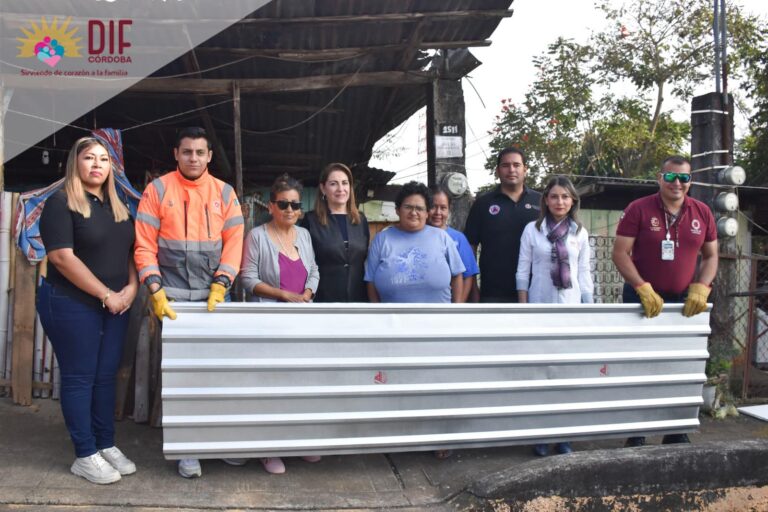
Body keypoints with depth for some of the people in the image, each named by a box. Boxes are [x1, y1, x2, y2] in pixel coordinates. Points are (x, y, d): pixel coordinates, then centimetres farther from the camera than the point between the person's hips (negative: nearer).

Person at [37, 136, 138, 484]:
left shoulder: (118, 207, 12)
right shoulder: (61, 203, -8)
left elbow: (129, 251, 15)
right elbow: (62, 257, -17)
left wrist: (131, 288, -4)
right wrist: (106, 294, -16)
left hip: (114, 306, 6)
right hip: (72, 305, -6)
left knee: (106, 375, 11)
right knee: (79, 377, 1)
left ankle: (106, 445, 22)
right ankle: (85, 456, 11)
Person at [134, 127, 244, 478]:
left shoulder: (224, 193, 7)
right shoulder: (158, 190, 1)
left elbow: (233, 242, 3)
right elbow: (145, 245, -3)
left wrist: (220, 285, -7)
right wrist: (156, 291, -12)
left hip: (214, 295, 2)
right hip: (172, 296, -2)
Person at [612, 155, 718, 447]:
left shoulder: (702, 213, 4)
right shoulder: (638, 209, -7)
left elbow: (711, 256, 11)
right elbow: (620, 253, -9)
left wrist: (701, 288, -5)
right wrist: (643, 289, -18)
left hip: (685, 302, 3)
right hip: (643, 300, -3)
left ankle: (677, 436, 21)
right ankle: (636, 435, 17)